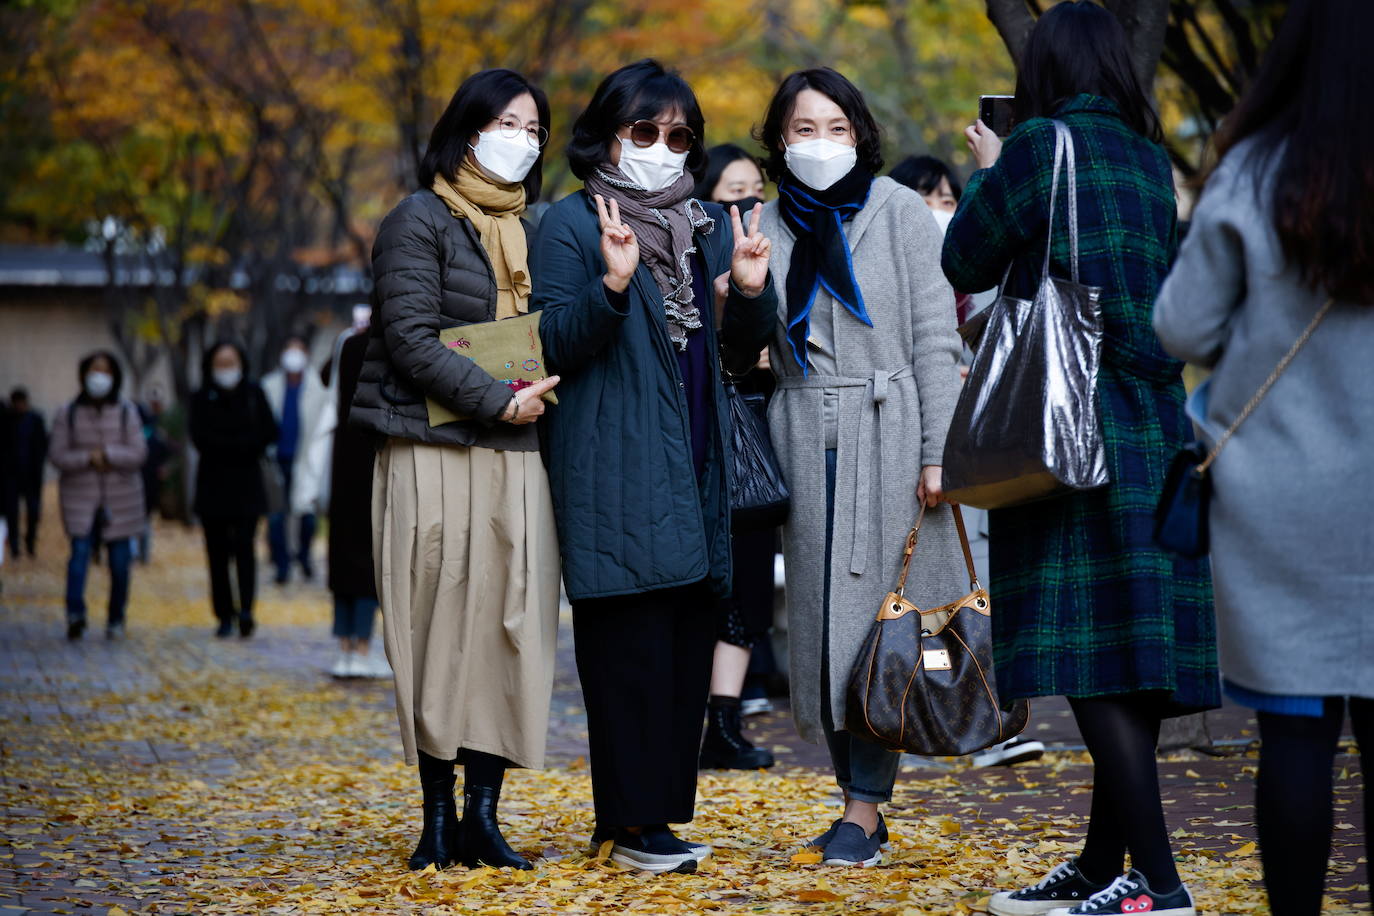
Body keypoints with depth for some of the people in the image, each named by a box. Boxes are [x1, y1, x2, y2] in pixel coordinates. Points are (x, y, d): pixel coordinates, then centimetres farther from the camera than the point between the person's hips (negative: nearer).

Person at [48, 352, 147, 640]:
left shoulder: (127, 413, 4)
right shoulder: (67, 415, 4)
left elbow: (138, 453, -5)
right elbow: (57, 455, -2)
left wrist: (107, 455, -18)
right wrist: (88, 459, -17)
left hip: (121, 500, 1)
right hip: (80, 498, -1)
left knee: (120, 560, 2)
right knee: (80, 551, -18)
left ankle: (116, 620, 14)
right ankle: (75, 614, -29)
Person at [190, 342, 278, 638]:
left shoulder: (254, 394, 6)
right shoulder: (202, 399, 4)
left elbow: (270, 433, -1)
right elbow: (200, 438, -8)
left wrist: (224, 444, -6)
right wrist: (244, 444, -11)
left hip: (247, 483, -1)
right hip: (213, 484, 1)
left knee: (244, 545, -14)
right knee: (217, 552, 1)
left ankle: (245, 610, -23)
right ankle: (225, 615, 5)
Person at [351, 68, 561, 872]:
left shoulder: (537, 230, 18)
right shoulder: (420, 220, 0)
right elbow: (411, 337, -9)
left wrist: (544, 390, 1)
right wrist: (497, 401, -15)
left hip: (519, 459, 5)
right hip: (435, 453, -5)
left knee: (511, 626, -1)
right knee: (442, 627, -4)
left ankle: (484, 811, 3)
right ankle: (439, 813, 2)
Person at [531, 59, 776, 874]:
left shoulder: (709, 226, 17)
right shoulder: (573, 225, 0)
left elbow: (743, 346, 17)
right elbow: (556, 345, -9)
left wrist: (752, 291, -4)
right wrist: (613, 284, -25)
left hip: (696, 461, 6)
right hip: (616, 462, -6)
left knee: (689, 633, 4)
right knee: (632, 638, -9)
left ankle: (660, 806, 11)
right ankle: (633, 821, -6)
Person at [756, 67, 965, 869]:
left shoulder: (900, 211, 0)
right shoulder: (769, 227, 11)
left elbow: (936, 338, -3)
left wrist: (938, 450, -10)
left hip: (886, 432, -4)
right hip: (805, 435, 4)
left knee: (879, 608, -7)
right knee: (822, 614, 4)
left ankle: (867, 809, -4)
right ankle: (856, 795, 12)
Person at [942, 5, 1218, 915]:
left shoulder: (1040, 146, -8)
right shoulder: (1152, 161, 12)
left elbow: (966, 264, 1)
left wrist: (988, 173, 19)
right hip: (1158, 426, 8)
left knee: (1092, 659, -8)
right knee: (1129, 655, 10)